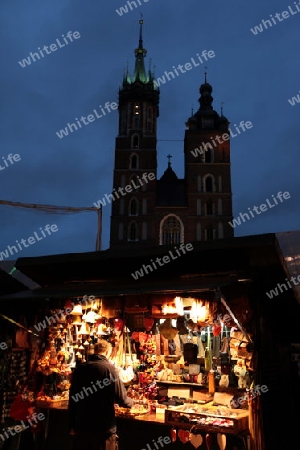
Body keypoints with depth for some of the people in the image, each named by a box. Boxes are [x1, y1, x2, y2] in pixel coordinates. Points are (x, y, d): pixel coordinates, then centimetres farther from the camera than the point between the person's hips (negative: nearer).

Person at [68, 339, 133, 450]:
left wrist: (72, 425, 15)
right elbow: (121, 397, -14)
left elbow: (73, 399, 6)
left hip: (81, 425, 5)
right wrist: (130, 402, 9)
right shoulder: (108, 368, -14)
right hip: (104, 427, -4)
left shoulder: (79, 369, 0)